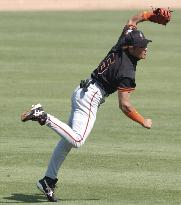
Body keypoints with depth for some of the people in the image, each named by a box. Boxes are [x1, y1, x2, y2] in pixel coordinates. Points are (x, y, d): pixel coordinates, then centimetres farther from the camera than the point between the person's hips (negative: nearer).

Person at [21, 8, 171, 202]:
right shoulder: (127, 72, -21)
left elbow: (132, 21, 19)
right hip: (92, 97, -10)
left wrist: (150, 15, 6)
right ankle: (43, 117, -22)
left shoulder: (122, 44, 0)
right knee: (77, 140, -21)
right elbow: (124, 106, -23)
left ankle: (49, 180, 15)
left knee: (69, 138, 13)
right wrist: (144, 122, -11)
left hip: (81, 90, 10)